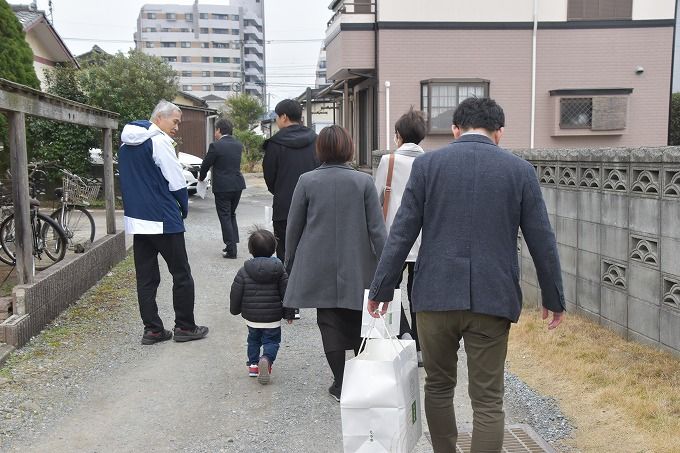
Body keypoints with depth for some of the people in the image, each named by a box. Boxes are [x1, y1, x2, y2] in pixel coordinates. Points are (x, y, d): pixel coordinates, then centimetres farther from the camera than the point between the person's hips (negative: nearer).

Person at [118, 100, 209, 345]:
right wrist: (183, 209, 3)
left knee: (146, 278, 10)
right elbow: (177, 183, -13)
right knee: (182, 275, 5)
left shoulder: (126, 144, 13)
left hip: (136, 220, 8)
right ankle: (185, 327, 11)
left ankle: (152, 329, 13)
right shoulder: (159, 142, -13)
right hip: (163, 221, -8)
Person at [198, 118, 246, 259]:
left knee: (225, 217, 2)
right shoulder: (238, 145, 5)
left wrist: (201, 177, 14)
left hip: (223, 187, -6)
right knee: (231, 215, 19)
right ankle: (233, 244, 21)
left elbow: (206, 164, -6)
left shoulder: (215, 146, -14)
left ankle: (231, 250, 2)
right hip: (238, 185, 6)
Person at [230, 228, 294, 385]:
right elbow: (286, 292, -5)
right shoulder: (279, 269, -6)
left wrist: (235, 310, 17)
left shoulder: (244, 271, -6)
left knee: (253, 339, 24)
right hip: (273, 317, -1)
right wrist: (289, 313, 6)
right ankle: (267, 359, -18)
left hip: (251, 317, 1)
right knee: (272, 341, 9)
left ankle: (253, 363, 19)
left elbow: (235, 293, -1)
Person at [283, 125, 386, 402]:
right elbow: (377, 229, -5)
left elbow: (293, 228, 1)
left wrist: (290, 263, 14)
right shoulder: (363, 181, -5)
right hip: (356, 269, 1)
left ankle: (341, 384, 12)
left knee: (330, 324, 8)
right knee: (358, 324, 14)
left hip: (319, 269, 0)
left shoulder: (307, 181, -4)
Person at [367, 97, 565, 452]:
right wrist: (554, 298, 15)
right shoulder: (520, 170, 2)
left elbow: (401, 233, -1)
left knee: (438, 386, 19)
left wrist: (381, 289, 6)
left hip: (436, 295, 1)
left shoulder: (427, 164, 1)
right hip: (492, 299, 0)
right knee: (488, 400, 6)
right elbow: (542, 241, 4)